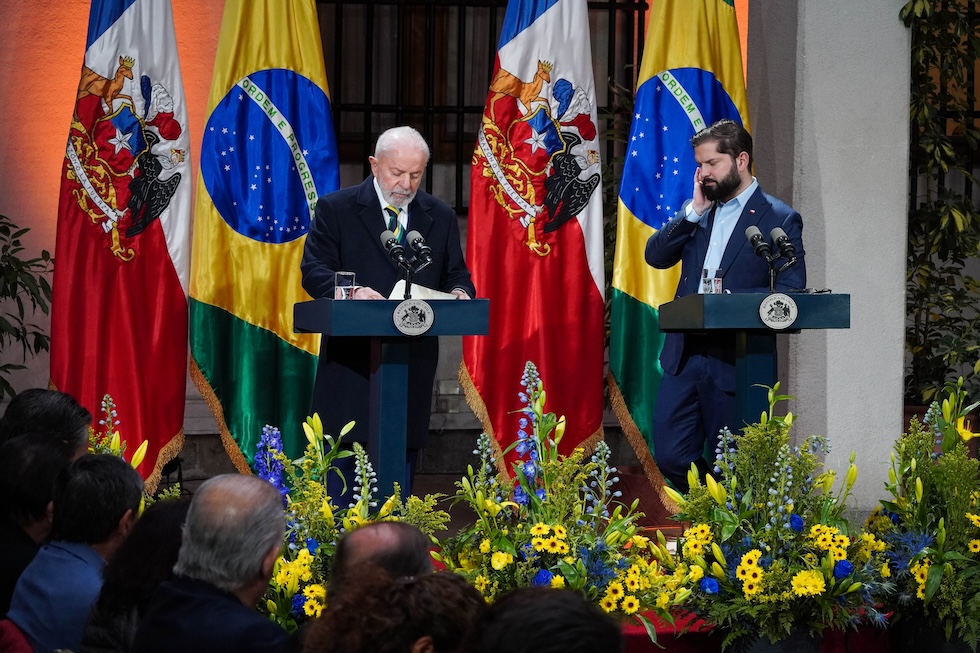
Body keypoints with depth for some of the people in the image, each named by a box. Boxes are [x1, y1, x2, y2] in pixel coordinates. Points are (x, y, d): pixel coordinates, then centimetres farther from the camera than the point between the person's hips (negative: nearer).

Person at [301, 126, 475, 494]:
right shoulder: (335, 209, 2)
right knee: (341, 463, -5)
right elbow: (314, 271, -6)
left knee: (403, 462, 6)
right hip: (350, 361, -3)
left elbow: (457, 275, 16)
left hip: (414, 363, 3)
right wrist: (351, 291, -26)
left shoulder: (440, 217, 13)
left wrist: (459, 293, -10)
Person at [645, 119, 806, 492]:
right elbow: (656, 255, 5)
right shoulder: (699, 213, 14)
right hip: (684, 355, 5)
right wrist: (693, 211, -4)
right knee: (670, 455, 1)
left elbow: (791, 292, -10)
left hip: (735, 362, -5)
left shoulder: (779, 220, -3)